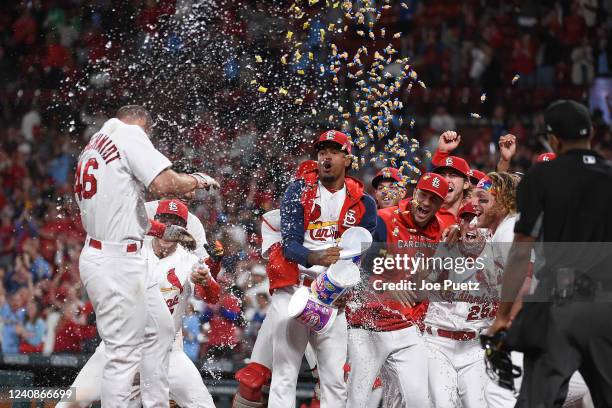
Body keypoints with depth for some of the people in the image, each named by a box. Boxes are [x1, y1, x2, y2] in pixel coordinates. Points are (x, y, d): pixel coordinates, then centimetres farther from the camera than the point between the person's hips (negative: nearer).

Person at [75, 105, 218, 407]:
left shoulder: (92, 147, 19)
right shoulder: (129, 133, -7)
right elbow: (164, 184, -20)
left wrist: (163, 230, 28)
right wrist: (197, 180, 0)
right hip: (116, 263, -10)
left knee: (159, 330, 21)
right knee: (124, 353, -8)